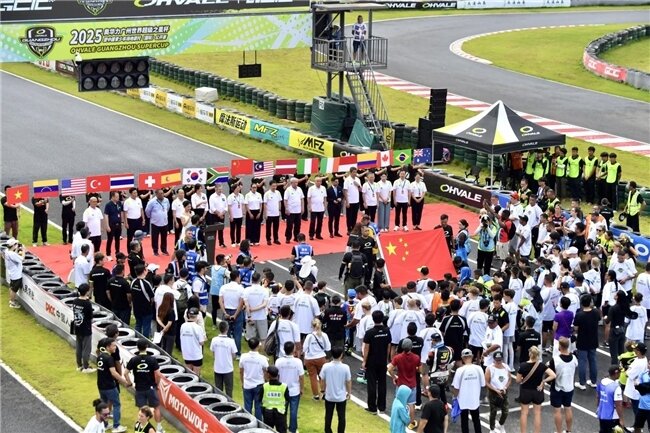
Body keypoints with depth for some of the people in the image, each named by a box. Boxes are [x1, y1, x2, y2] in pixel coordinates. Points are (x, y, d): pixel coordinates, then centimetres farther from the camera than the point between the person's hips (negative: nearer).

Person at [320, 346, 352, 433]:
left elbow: (322, 381, -4)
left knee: (328, 416, 16)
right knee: (341, 417, 13)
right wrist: (349, 392, 10)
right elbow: (348, 382, -7)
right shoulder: (345, 367, -18)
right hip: (341, 397, -1)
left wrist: (323, 390, 15)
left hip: (329, 396, 1)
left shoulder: (326, 366, -16)